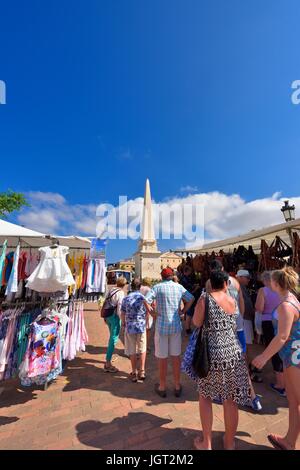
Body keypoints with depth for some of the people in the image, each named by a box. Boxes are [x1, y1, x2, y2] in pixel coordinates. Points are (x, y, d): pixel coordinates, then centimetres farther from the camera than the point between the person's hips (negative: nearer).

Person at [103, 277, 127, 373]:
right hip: (115, 317, -8)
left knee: (112, 337, 25)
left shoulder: (110, 290, 8)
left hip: (108, 316, 9)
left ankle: (109, 358, 40)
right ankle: (108, 364, 8)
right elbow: (120, 308, -18)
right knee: (114, 339, 1)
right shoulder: (121, 293, -15)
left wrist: (104, 316, 20)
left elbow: (105, 304, 12)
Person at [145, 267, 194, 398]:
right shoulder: (179, 287, 0)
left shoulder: (157, 287, -10)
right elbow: (190, 299, 6)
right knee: (176, 356, 17)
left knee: (162, 358, 13)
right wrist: (183, 311, 9)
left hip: (161, 326, -2)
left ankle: (162, 387, 29)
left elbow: (146, 301, -19)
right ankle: (177, 386, 31)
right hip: (176, 325, 3)